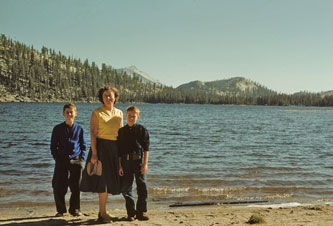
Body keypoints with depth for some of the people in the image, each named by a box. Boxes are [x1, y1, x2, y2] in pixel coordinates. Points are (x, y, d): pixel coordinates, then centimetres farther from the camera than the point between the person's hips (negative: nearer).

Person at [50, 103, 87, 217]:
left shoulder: (79, 129, 6)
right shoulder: (58, 128, 4)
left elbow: (83, 145, 11)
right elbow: (53, 146, 8)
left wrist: (82, 158, 0)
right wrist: (56, 157, -3)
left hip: (76, 161, 1)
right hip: (61, 161, 0)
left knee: (76, 187, 3)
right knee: (59, 187, -1)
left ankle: (74, 209, 17)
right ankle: (61, 210, 15)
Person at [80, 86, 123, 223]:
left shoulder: (119, 113, 11)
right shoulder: (96, 113, -4)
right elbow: (93, 133, -10)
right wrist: (94, 153, -17)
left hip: (115, 149, 5)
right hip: (101, 147, -5)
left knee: (109, 181, 10)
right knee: (103, 179, -7)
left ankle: (102, 212, 22)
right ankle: (103, 213, 3)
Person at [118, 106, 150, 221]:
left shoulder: (142, 129, 2)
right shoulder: (121, 131, 8)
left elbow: (146, 148, -1)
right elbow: (119, 150, 8)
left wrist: (145, 164, -7)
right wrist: (119, 166, 3)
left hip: (138, 161, -2)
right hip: (125, 161, 2)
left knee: (142, 187, 2)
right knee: (126, 188, 4)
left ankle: (141, 212, 14)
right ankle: (131, 213, 16)